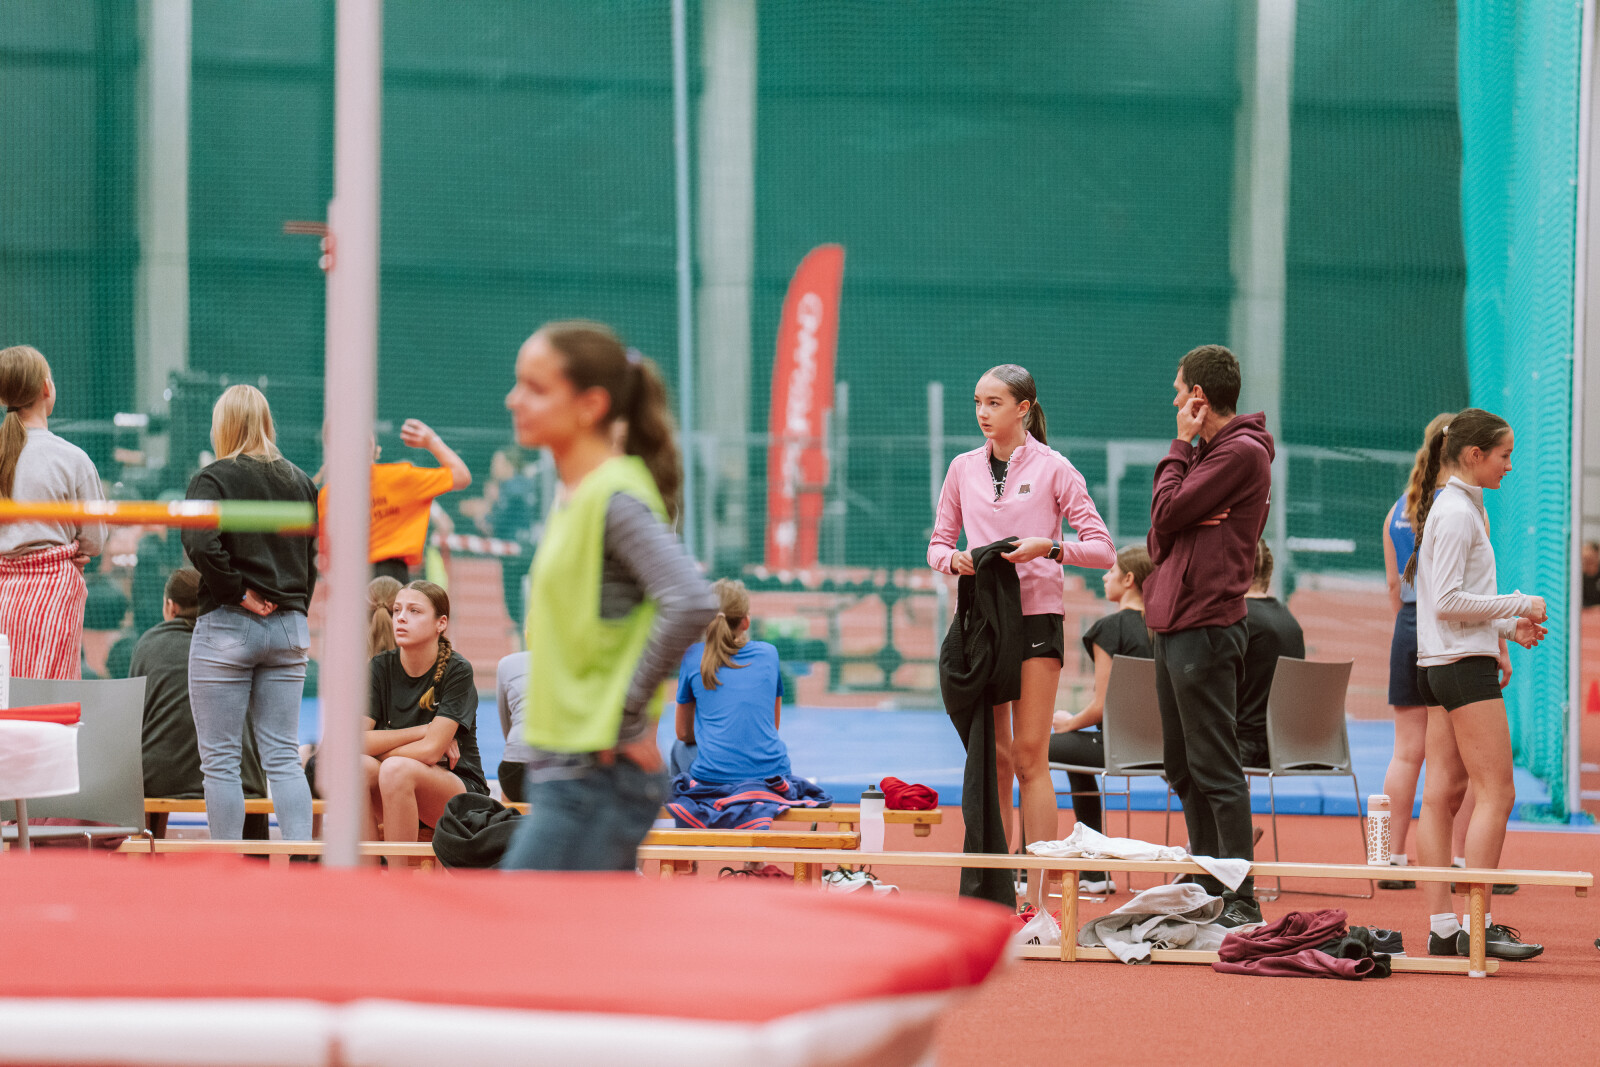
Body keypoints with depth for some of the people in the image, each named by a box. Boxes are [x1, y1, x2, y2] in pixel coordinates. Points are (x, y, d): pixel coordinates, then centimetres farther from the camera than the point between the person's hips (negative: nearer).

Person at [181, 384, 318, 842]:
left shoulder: (214, 478, -8)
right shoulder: (300, 482, 10)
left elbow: (200, 543, -22)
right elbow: (311, 557, 13)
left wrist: (241, 593, -13)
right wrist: (294, 607, 12)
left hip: (227, 627, -5)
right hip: (289, 629, 5)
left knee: (220, 759, 1)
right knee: (283, 757, 7)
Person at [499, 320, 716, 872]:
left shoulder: (616, 497, -15)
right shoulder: (574, 495, 13)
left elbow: (692, 603, -28)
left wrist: (629, 714, -21)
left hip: (595, 779, -9)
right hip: (560, 770, 9)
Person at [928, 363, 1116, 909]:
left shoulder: (1053, 468, -1)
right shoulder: (963, 469, 10)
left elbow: (1102, 548, -3)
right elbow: (938, 542, 16)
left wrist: (1048, 547, -19)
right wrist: (953, 559, -7)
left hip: (1036, 616, -4)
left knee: (1030, 757, -8)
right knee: (992, 758, 5)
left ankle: (1036, 895, -8)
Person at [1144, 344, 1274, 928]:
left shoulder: (1242, 452, -10)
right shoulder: (1207, 452, 20)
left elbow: (1166, 513, -15)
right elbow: (1159, 537, 15)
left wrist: (1180, 446, -3)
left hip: (1206, 626, -10)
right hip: (1173, 622, 10)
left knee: (1215, 770, -10)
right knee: (1185, 769, 13)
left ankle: (1241, 902, -9)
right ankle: (1208, 889, 20)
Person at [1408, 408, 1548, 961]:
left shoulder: (1462, 508, 18)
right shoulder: (1457, 512, -13)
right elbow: (1448, 601, -18)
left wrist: (1507, 630, 13)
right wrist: (1519, 605, -11)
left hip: (1444, 665, 10)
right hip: (1463, 665, -10)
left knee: (1444, 793, 6)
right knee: (1496, 792, -9)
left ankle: (1441, 926, 5)